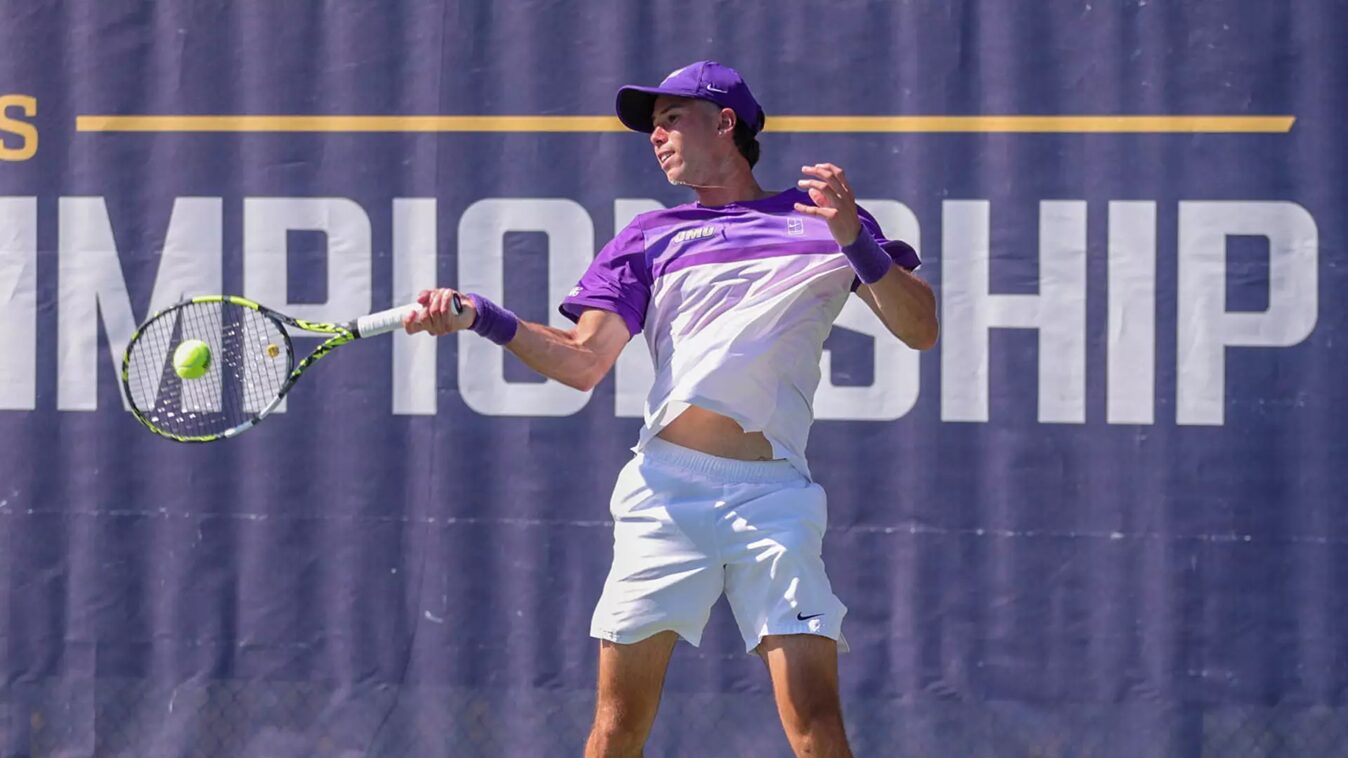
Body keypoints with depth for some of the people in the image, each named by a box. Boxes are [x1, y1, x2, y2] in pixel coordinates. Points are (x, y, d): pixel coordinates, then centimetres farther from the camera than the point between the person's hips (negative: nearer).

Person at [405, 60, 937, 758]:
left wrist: (856, 242, -11)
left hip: (772, 492, -2)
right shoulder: (650, 238, 19)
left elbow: (920, 330, 5)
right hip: (665, 488, 2)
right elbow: (583, 361, 9)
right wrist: (480, 316, -4)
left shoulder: (821, 218, 12)